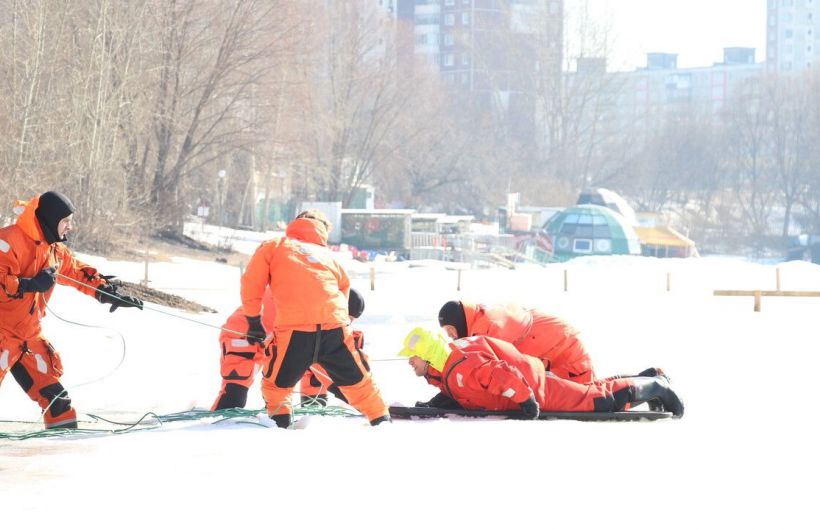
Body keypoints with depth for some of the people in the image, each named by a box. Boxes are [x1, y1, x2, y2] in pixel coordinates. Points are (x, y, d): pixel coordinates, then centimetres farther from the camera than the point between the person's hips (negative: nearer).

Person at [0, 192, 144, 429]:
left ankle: (63, 423, 21)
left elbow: (79, 273, 21)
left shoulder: (55, 249, 11)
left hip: (29, 331, 9)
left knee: (46, 374, 12)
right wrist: (31, 284, -30)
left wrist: (108, 292, 14)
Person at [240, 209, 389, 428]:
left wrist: (253, 320, 17)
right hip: (334, 327, 3)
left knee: (276, 383, 16)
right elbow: (344, 286, 27)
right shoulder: (326, 254, 27)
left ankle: (280, 421, 4)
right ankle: (381, 419, 24)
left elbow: (251, 282, 12)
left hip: (294, 329, -3)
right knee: (356, 379, 20)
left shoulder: (273, 247, 19)